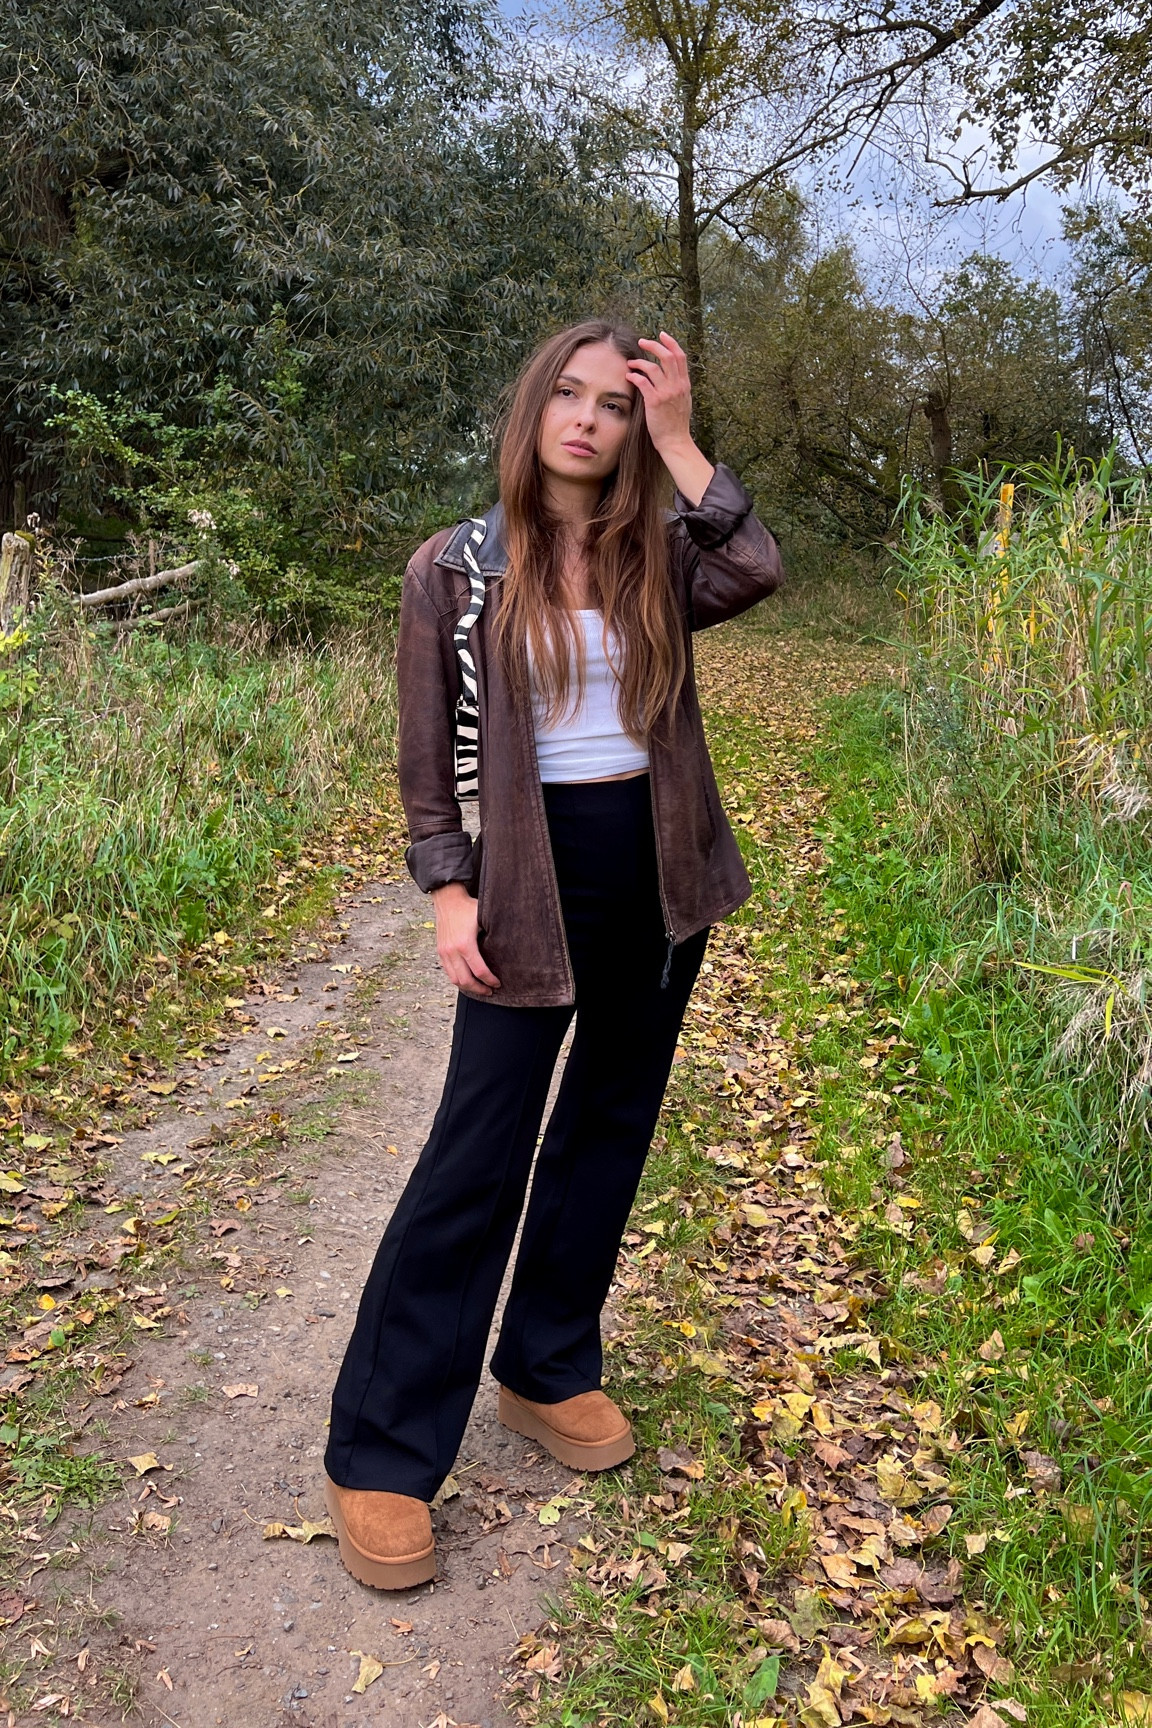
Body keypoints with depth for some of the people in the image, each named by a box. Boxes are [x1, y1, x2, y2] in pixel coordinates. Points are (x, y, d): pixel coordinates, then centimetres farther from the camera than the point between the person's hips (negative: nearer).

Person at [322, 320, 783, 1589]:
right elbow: (427, 752, -2)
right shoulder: (456, 567, -3)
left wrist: (679, 442, -13)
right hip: (536, 877, -4)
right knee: (479, 1152, -5)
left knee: (609, 1124, 13)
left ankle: (548, 1370, 32)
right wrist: (448, 894, -11)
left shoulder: (658, 556, 4)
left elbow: (759, 572, -19)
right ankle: (379, 1456, 7)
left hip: (658, 871, 5)